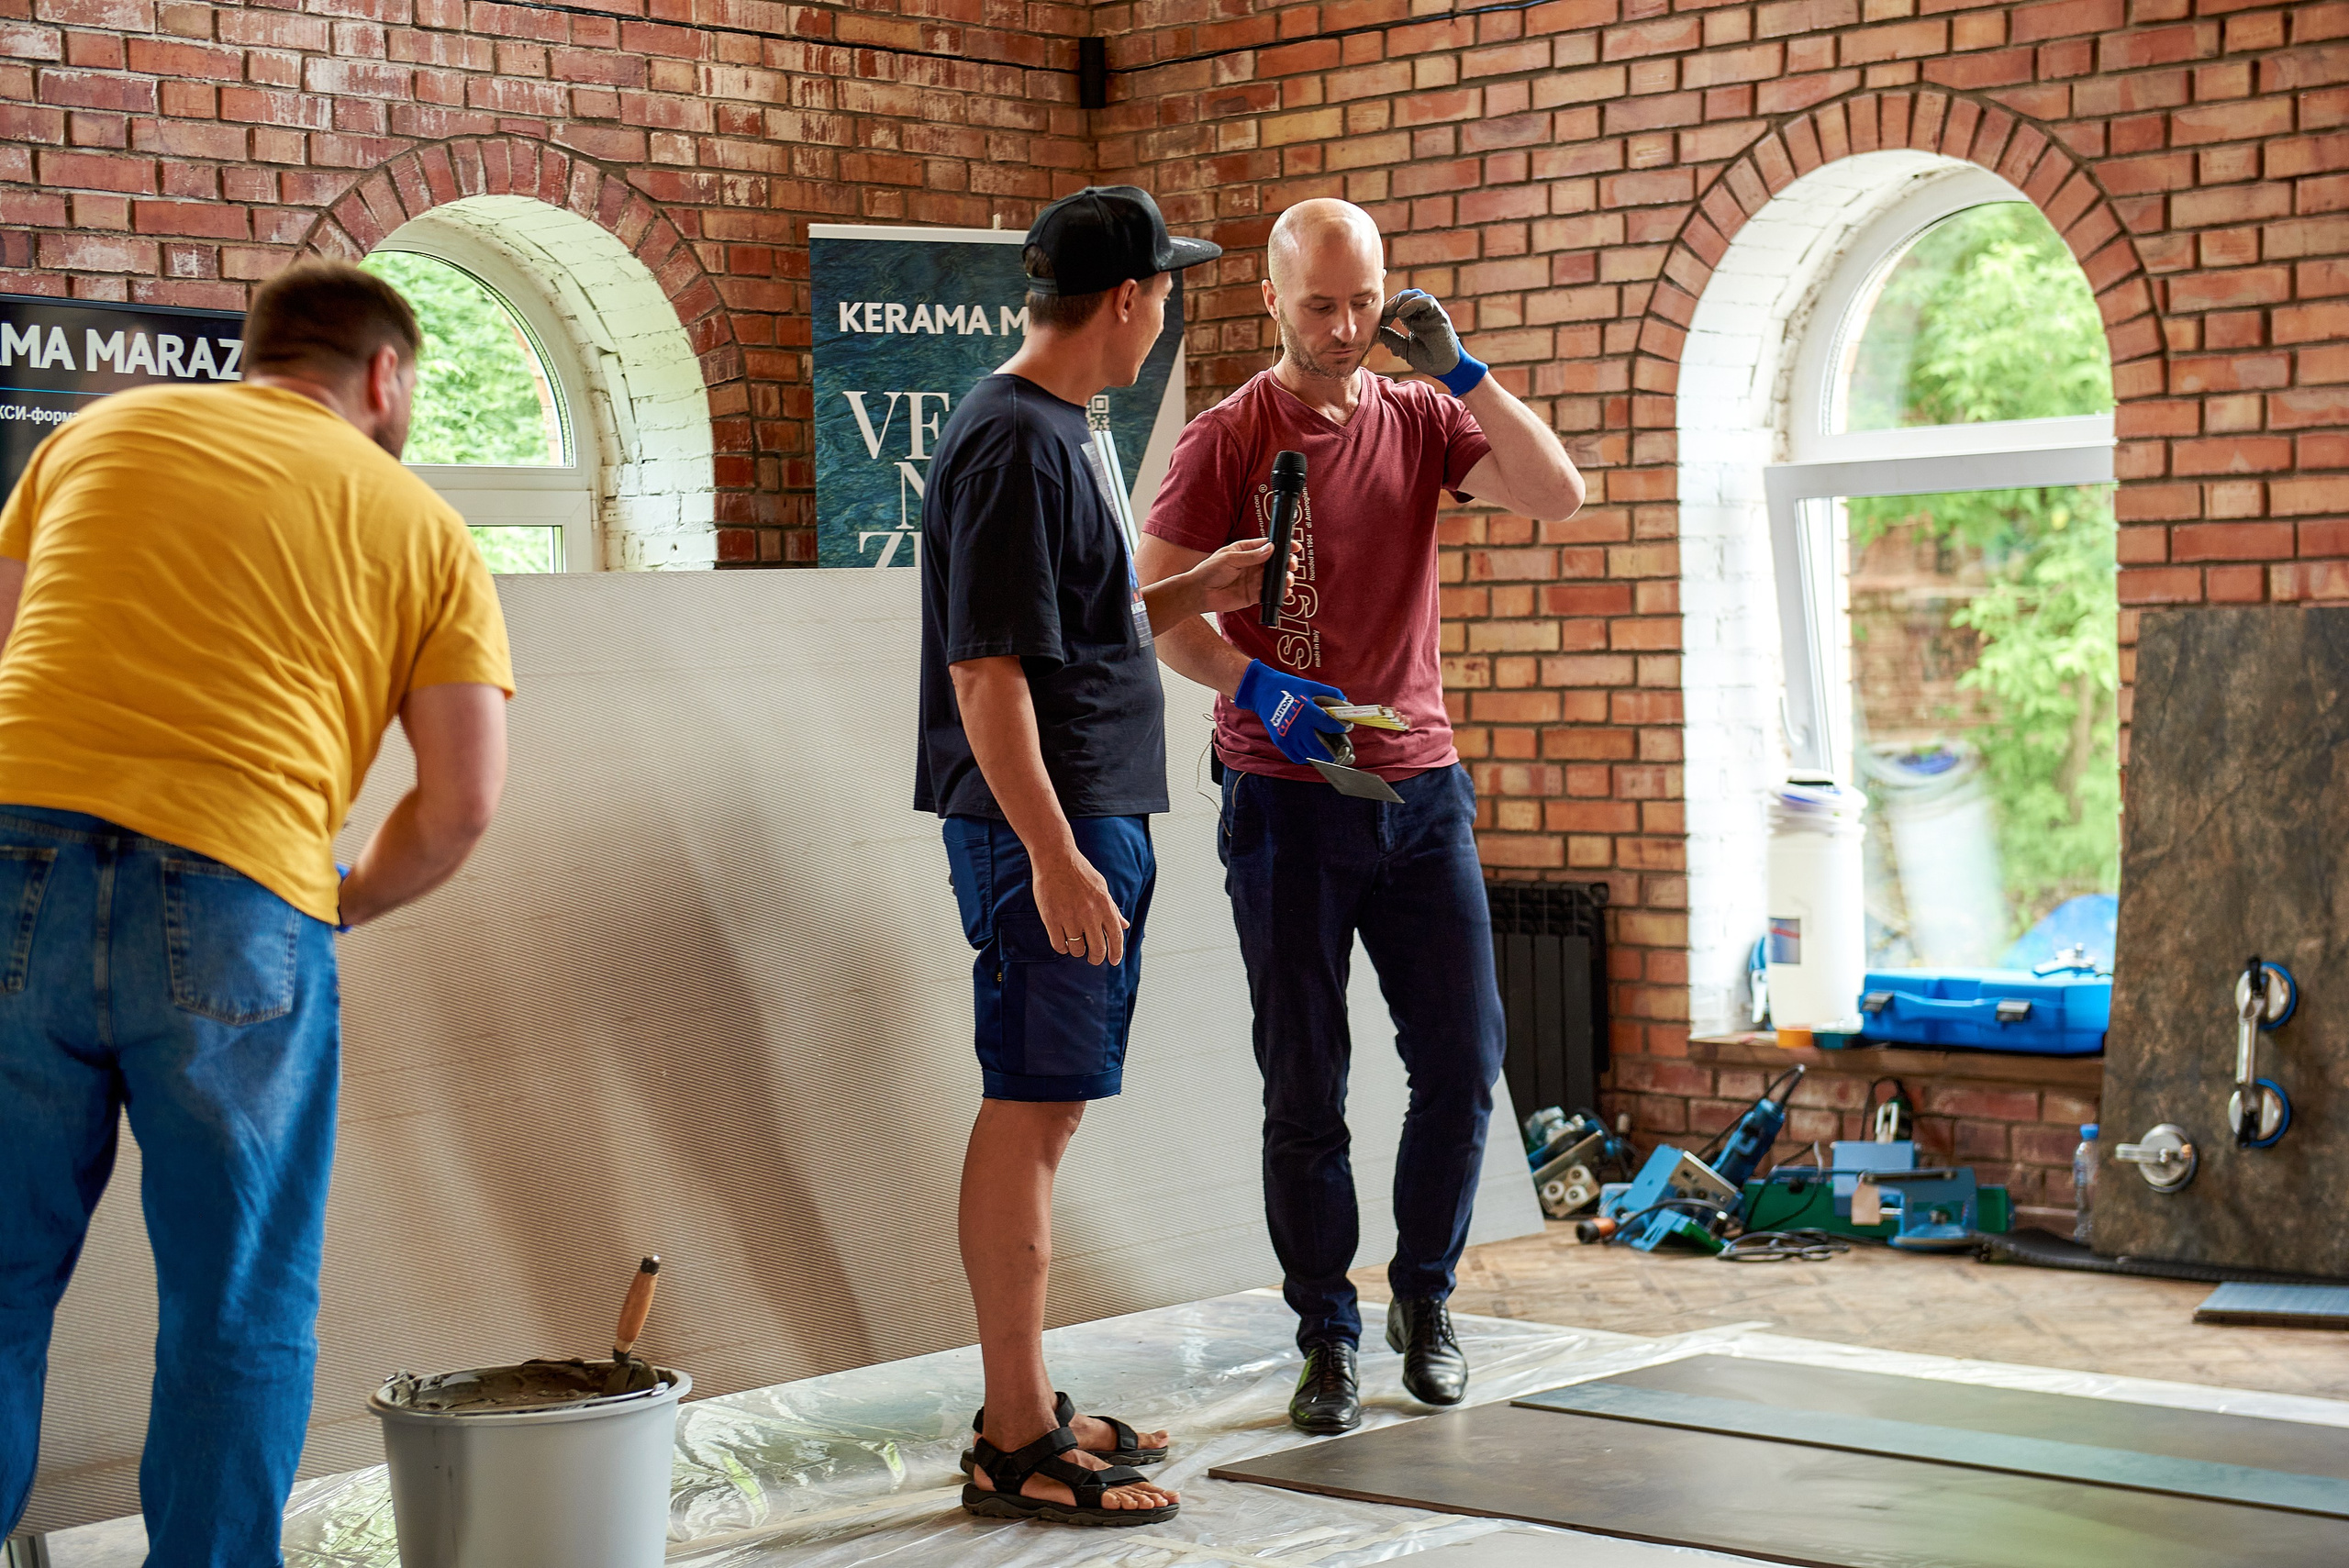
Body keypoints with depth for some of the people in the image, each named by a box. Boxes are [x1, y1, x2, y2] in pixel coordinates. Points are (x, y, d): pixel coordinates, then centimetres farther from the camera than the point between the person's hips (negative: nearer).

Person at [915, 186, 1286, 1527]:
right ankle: (1017, 1446, 1)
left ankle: (1030, 1410, 22)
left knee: (1047, 1112, 14)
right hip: (1046, 826, -10)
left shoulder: (1057, 432, 17)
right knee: (1032, 1115, -5)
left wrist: (1199, 591, 20)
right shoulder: (1016, 443, -15)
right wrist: (1052, 854, -23)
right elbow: (987, 673, -20)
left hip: (1095, 821, 10)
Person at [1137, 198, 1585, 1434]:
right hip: (1286, 797, -3)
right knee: (1305, 1088, 2)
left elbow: (1557, 495, -6)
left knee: (1462, 1059, 4)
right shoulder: (1225, 441, -2)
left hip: (1421, 786, 3)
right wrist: (1254, 687, -23)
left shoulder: (1421, 419, 8)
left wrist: (1458, 368, -12)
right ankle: (1327, 1337, 14)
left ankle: (1424, 1299, 23)